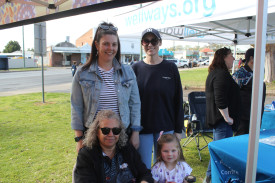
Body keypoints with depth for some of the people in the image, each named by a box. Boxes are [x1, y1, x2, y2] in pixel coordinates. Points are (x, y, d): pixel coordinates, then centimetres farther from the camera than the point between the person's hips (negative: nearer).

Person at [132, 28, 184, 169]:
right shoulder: (136, 68, 0)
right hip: (142, 128, 0)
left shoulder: (171, 68, 0)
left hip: (166, 127, 1)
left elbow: (178, 100, 2)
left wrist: (178, 129, 0)